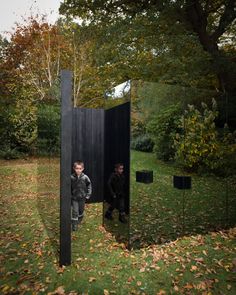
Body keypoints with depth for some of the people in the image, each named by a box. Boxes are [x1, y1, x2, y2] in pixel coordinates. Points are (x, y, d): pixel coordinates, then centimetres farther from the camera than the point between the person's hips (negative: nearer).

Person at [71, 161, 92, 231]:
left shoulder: (85, 177, -13)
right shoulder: (71, 177, -14)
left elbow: (89, 185, -2)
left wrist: (88, 194, -3)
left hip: (82, 197, 2)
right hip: (74, 197, -1)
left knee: (81, 210, 19)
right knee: (75, 211, -2)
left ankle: (79, 221, 45)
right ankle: (74, 225, 13)